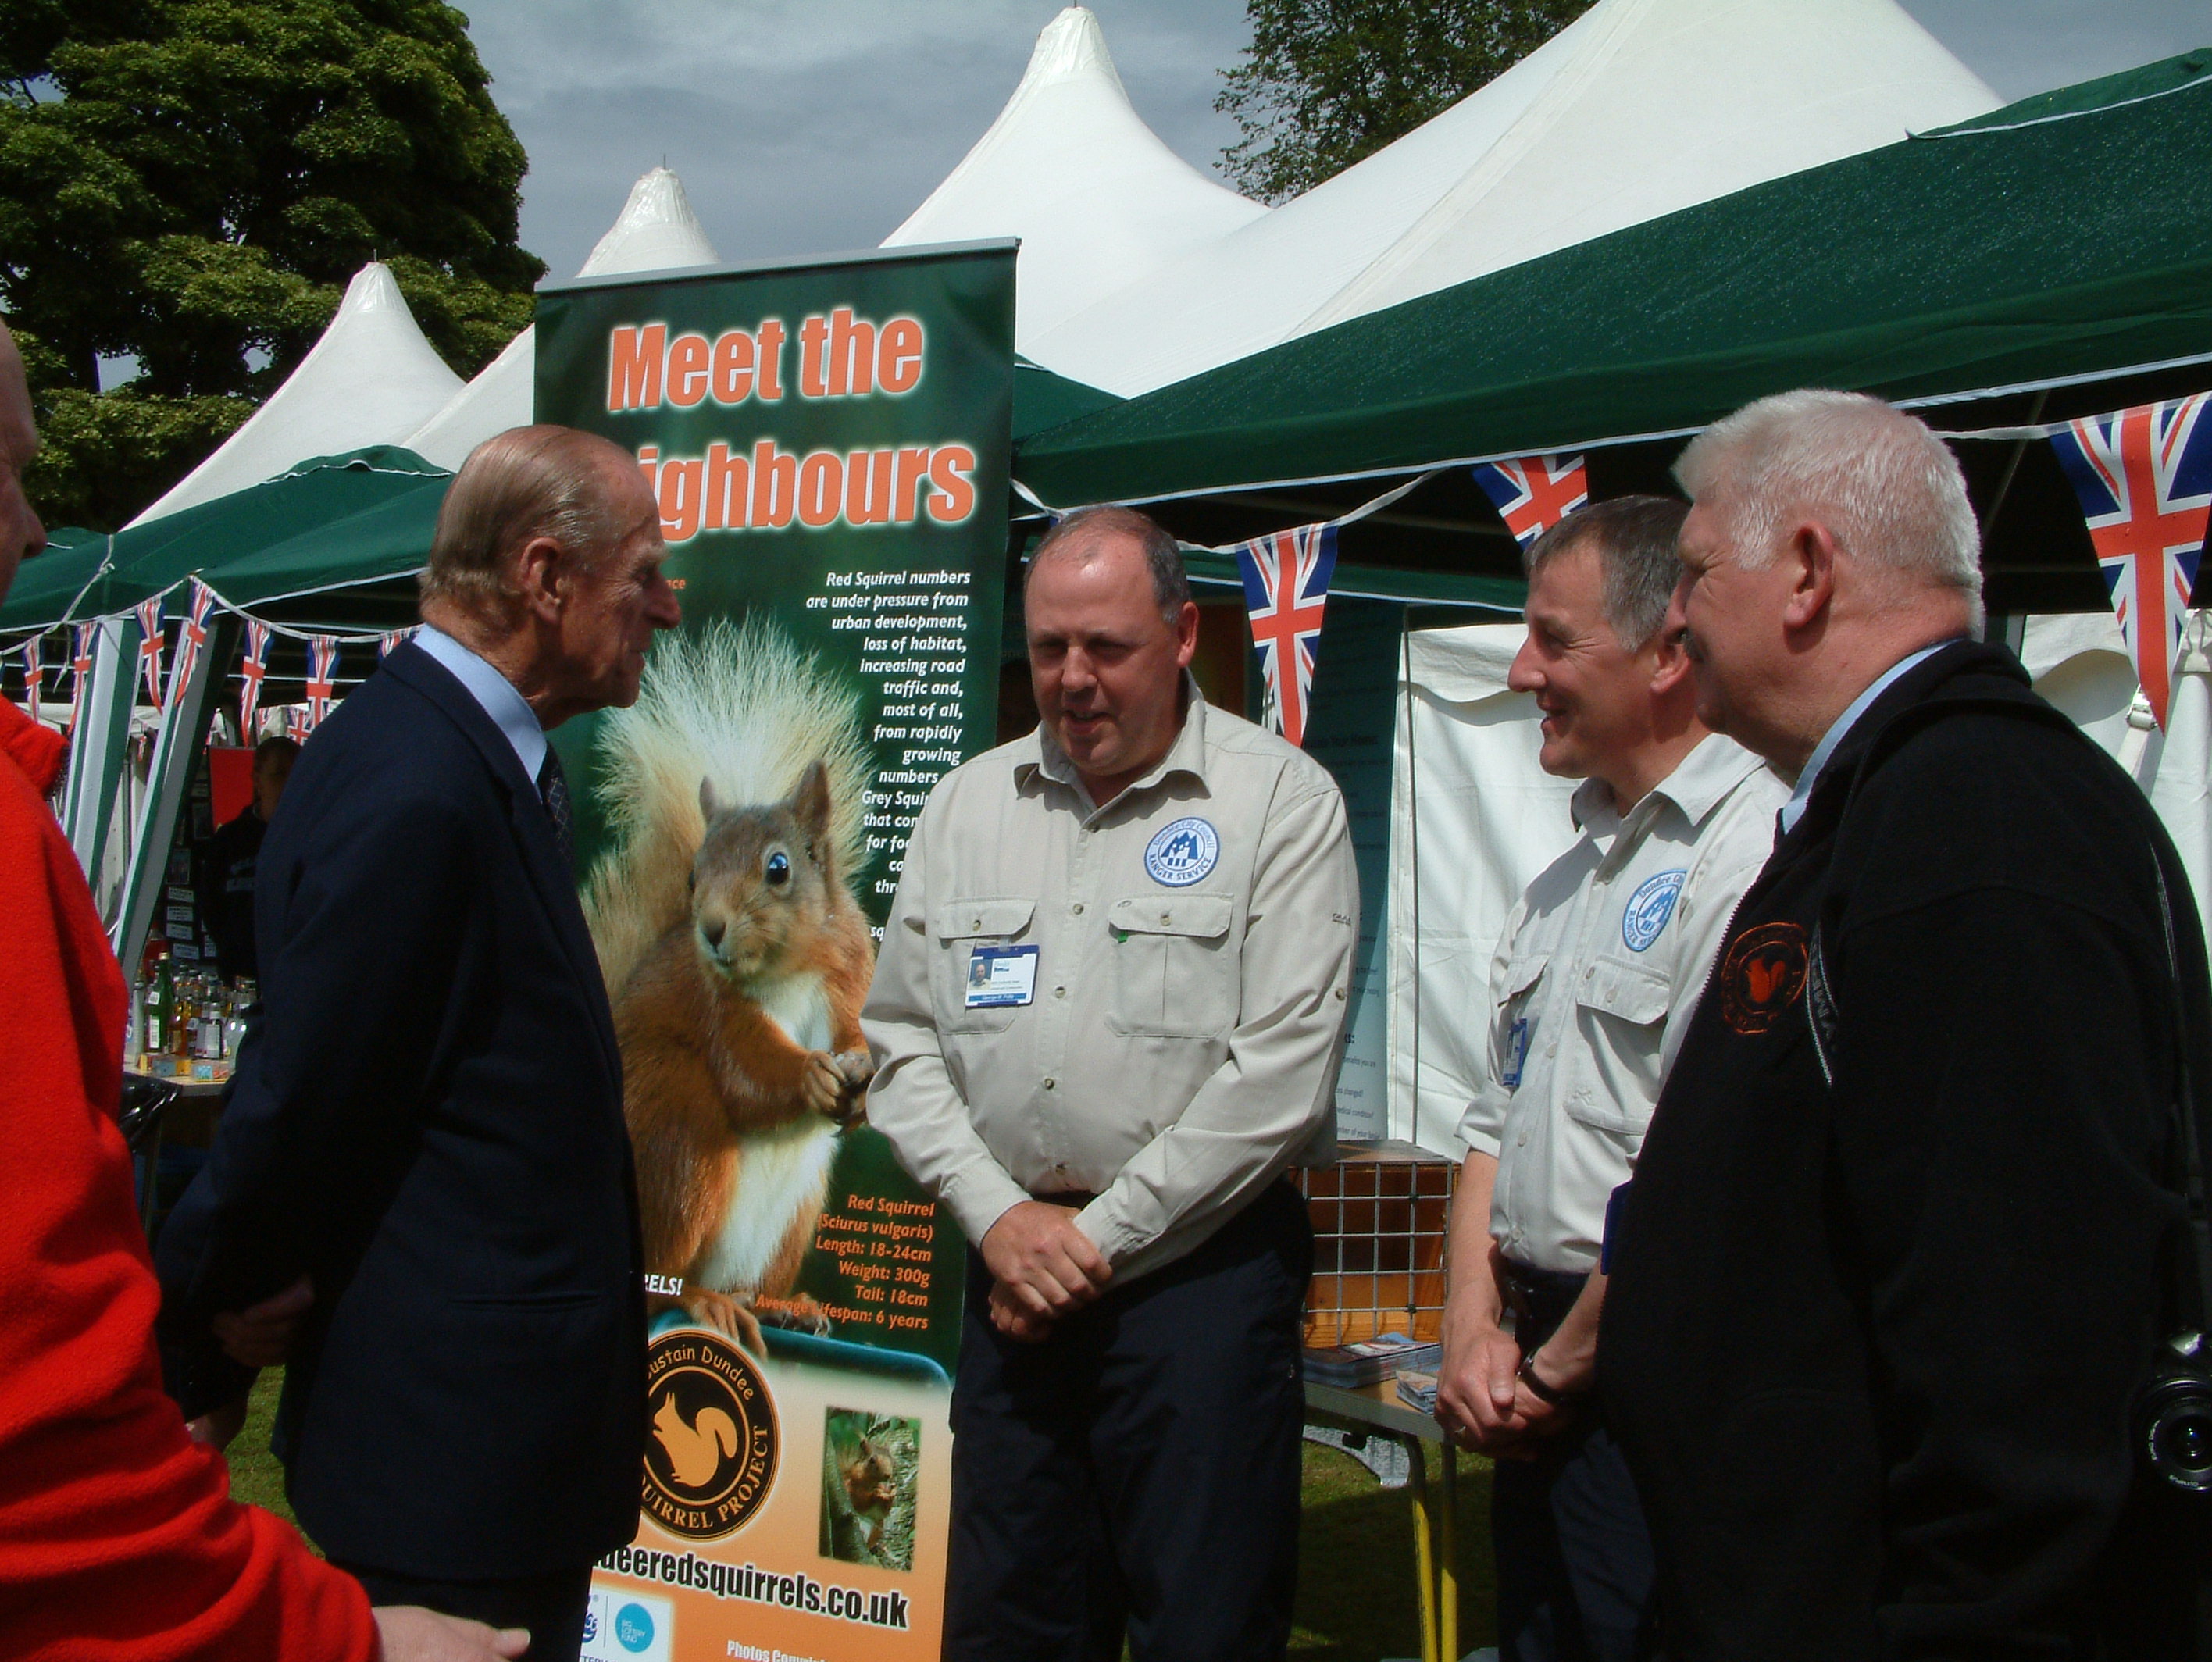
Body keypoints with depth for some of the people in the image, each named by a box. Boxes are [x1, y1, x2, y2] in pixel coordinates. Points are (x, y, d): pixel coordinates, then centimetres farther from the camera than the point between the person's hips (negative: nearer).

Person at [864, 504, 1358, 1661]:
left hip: (1198, 1270, -4)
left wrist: (1101, 1238, -9)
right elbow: (902, 1038, 10)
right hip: (1011, 1265, 4)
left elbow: (1280, 1076, -11)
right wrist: (1000, 1218, -4)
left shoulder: (1281, 802, -4)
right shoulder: (968, 804, 10)